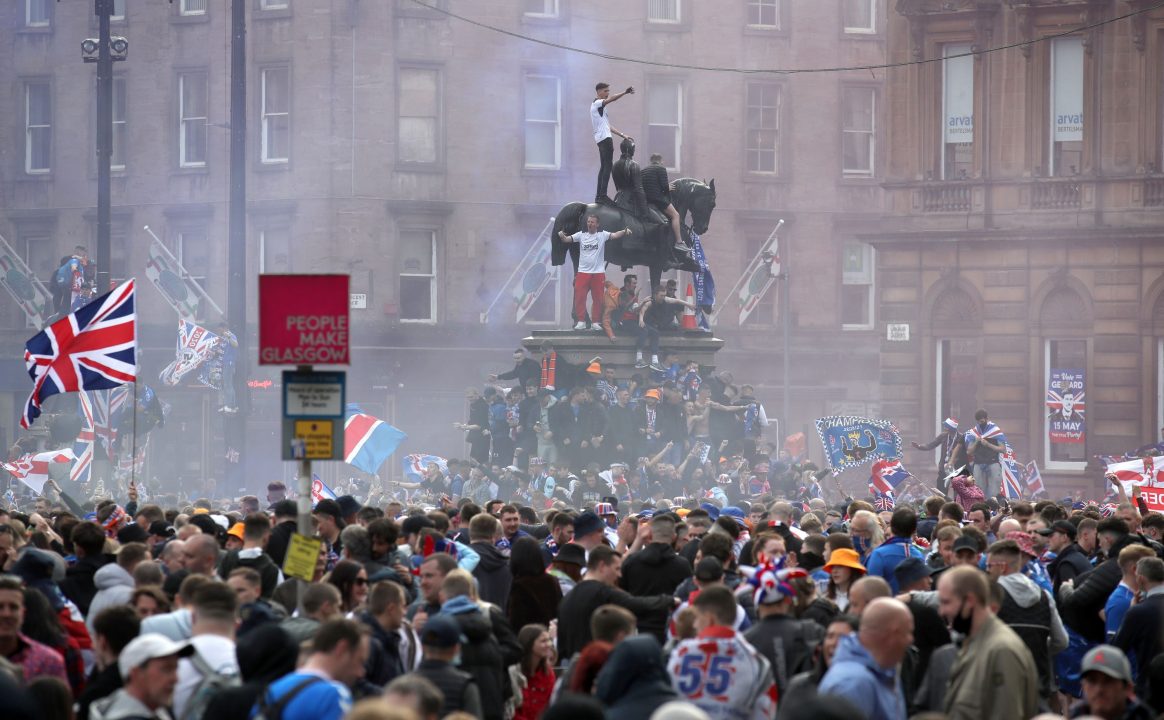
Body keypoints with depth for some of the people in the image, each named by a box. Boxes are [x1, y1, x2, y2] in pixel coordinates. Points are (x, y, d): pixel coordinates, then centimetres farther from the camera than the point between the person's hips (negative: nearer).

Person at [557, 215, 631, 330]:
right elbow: (566, 239, -1)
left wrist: (625, 231, -35)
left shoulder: (602, 235, 0)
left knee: (598, 298, 4)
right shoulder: (581, 235, 4)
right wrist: (561, 235, -25)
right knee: (579, 297, -3)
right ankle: (581, 322, 4)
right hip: (583, 272, 1)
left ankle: (595, 322, 13)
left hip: (598, 272, -1)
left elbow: (614, 235, -15)